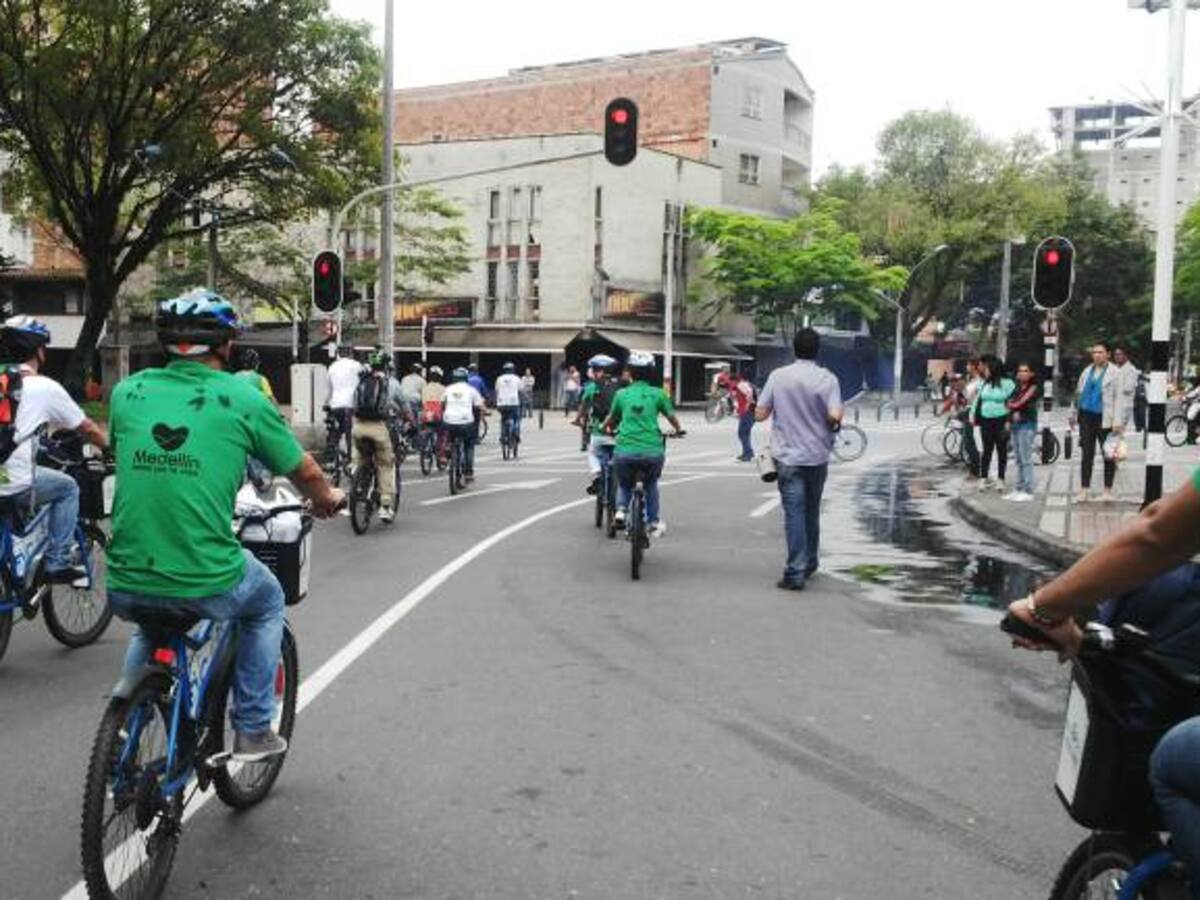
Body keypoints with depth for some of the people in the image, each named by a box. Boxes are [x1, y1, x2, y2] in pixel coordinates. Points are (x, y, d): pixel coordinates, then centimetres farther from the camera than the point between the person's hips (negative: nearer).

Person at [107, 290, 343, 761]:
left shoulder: (128, 391, 6)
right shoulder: (242, 397, -2)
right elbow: (304, 473, 9)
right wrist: (328, 501, 32)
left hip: (126, 588, 4)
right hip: (207, 587, -4)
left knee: (149, 623, 39)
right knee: (267, 603, 30)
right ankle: (253, 730, 27)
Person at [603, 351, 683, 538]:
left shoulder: (621, 394, 9)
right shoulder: (657, 394, 6)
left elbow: (611, 418, 24)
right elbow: (671, 416, 20)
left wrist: (606, 429, 47)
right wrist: (678, 430, 42)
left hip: (625, 451, 0)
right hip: (653, 451, 0)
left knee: (624, 485, 26)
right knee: (651, 485, 29)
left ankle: (621, 510, 0)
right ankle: (654, 522, 26)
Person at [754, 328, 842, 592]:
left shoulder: (778, 376, -4)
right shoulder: (827, 378, -7)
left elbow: (760, 414, -2)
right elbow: (835, 416, -17)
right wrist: (833, 426, 5)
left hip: (788, 456, -1)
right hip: (817, 455, 1)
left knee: (794, 513, -3)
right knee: (812, 511, 17)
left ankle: (796, 572, -9)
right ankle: (810, 564, 29)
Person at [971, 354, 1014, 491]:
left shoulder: (1007, 383, -7)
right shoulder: (984, 384, 9)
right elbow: (978, 399, 16)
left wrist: (1009, 420, -13)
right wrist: (973, 414, 9)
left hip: (1000, 421, -4)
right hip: (986, 421, 4)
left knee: (1001, 450, 5)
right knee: (987, 450, 7)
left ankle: (1000, 479, 12)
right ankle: (984, 479, 10)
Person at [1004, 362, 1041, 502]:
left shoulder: (1033, 388, -5)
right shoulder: (1018, 388, 17)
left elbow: (1021, 403, -14)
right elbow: (1009, 403, 8)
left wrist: (1012, 405, 3)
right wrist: (1014, 412, -9)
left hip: (1027, 424, -8)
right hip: (1015, 424, 8)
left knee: (1026, 459, -9)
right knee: (1019, 459, 10)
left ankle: (1028, 491, -7)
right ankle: (1019, 489, 14)